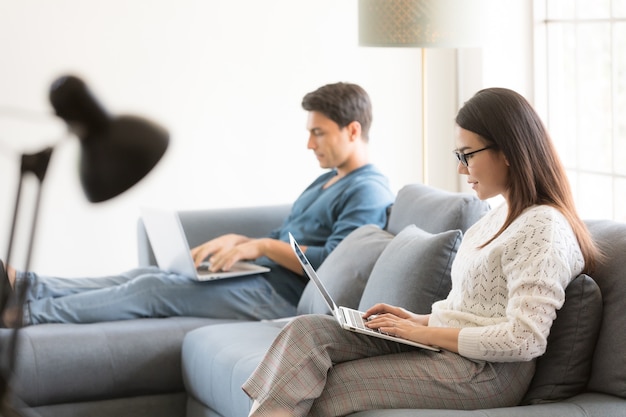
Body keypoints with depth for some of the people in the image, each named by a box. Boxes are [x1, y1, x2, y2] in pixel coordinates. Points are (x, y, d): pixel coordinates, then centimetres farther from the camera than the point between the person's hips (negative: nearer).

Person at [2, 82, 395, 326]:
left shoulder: (369, 191, -9)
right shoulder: (326, 182, 23)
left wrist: (263, 247, -16)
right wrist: (238, 241, 7)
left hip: (283, 294, -9)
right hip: (262, 278, 9)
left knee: (152, 288, -15)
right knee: (145, 275, -3)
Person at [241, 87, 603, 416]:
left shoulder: (544, 228, -14)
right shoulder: (502, 216, 17)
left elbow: (525, 338, -22)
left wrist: (426, 332, -15)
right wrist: (419, 320, 6)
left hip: (486, 373, -9)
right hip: (440, 346, 9)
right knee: (306, 331, -9)